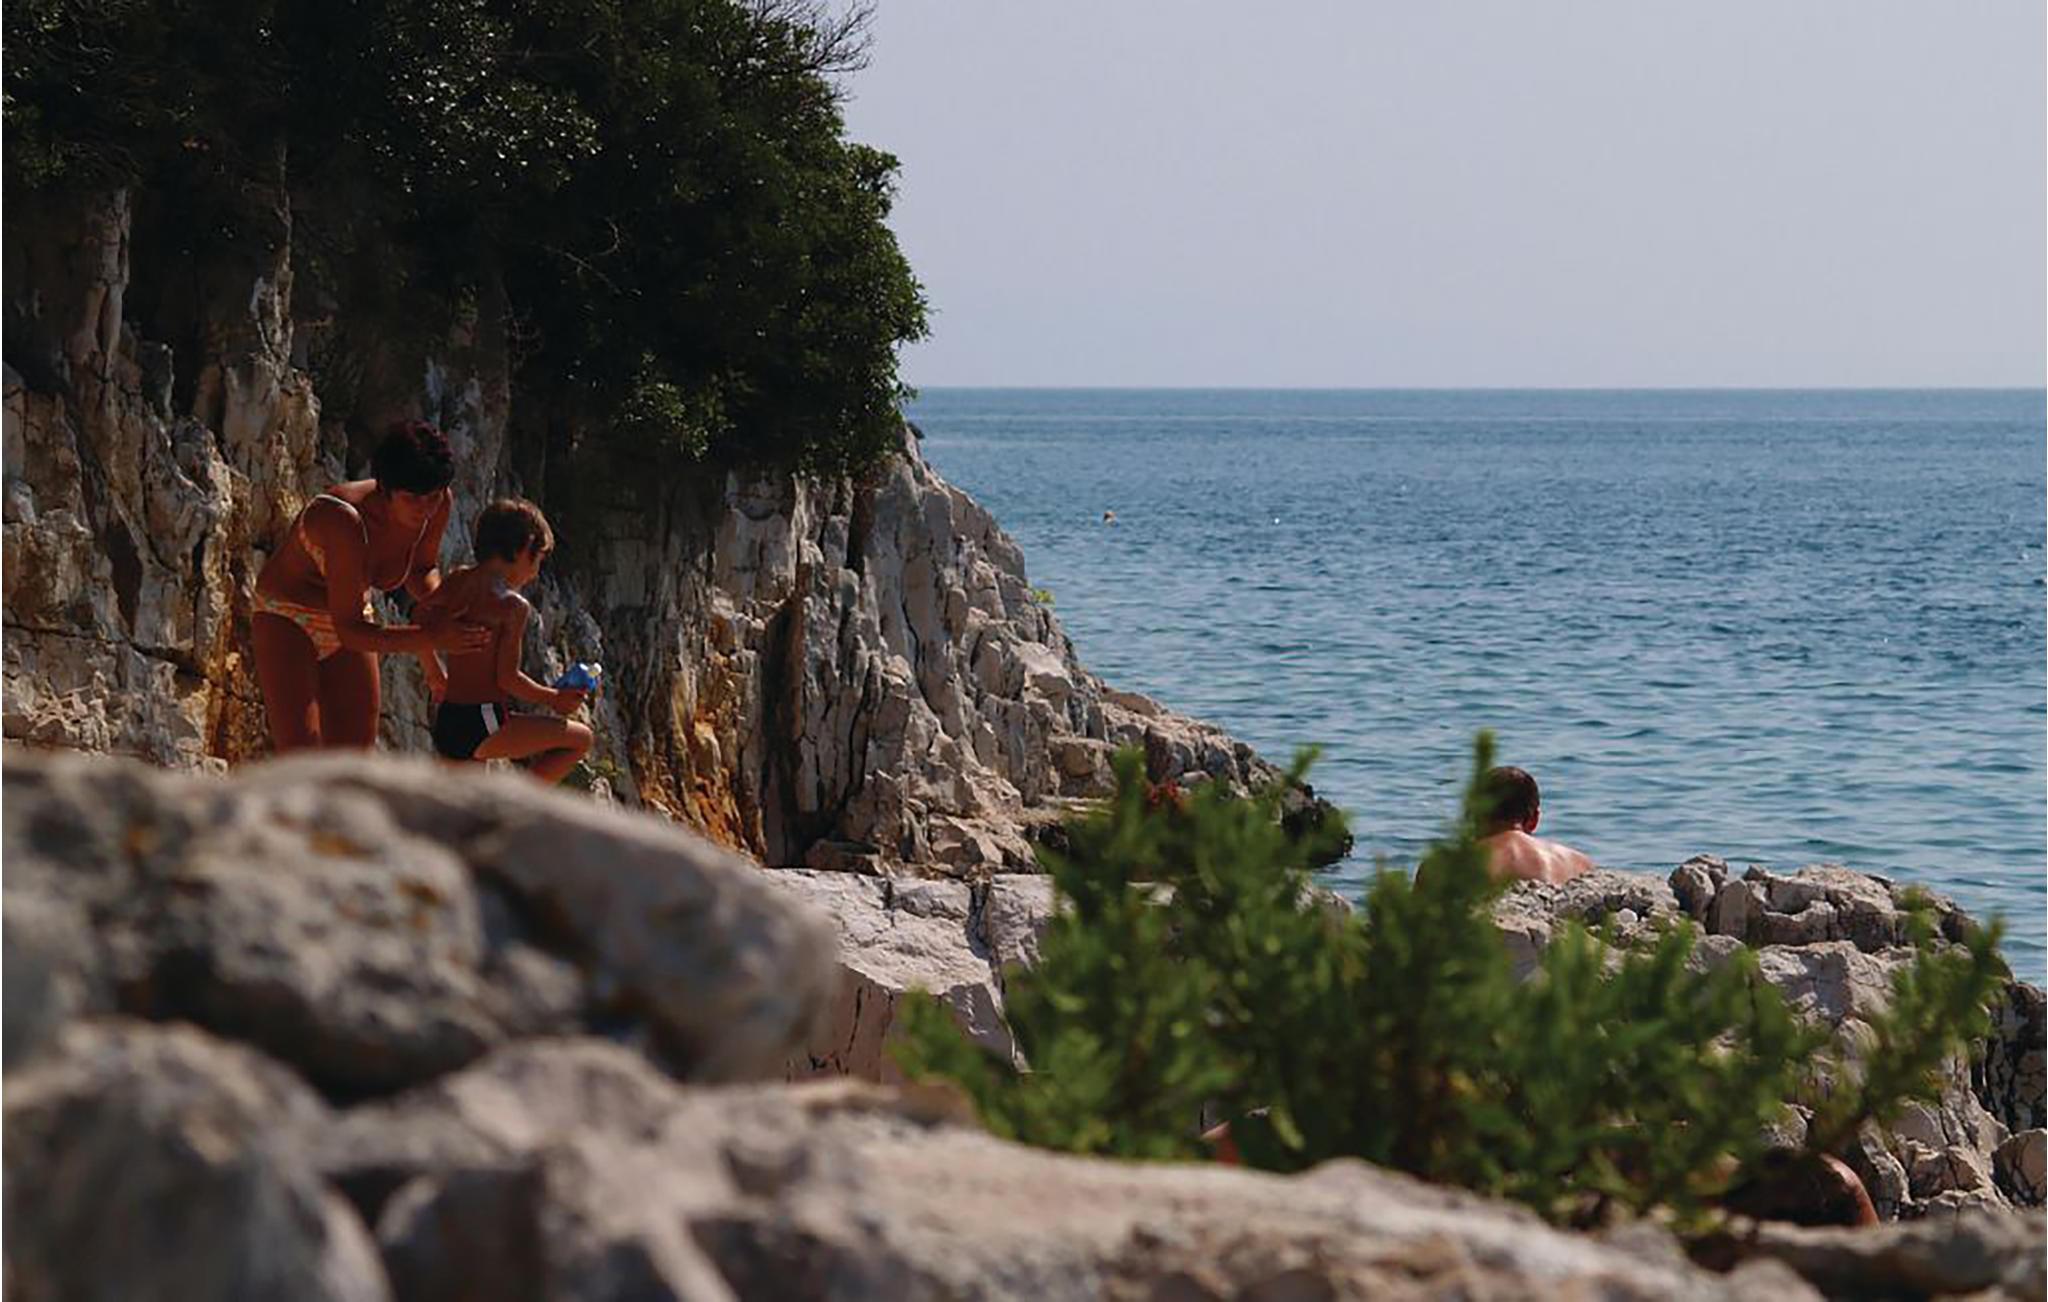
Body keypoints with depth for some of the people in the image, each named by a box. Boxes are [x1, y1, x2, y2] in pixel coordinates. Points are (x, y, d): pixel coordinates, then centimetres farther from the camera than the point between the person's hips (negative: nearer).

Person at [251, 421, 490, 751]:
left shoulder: (437, 506, -17)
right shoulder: (345, 519, -36)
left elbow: (423, 568, 6)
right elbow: (349, 630, -32)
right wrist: (431, 638, -40)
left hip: (348, 617, 7)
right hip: (285, 620, -7)